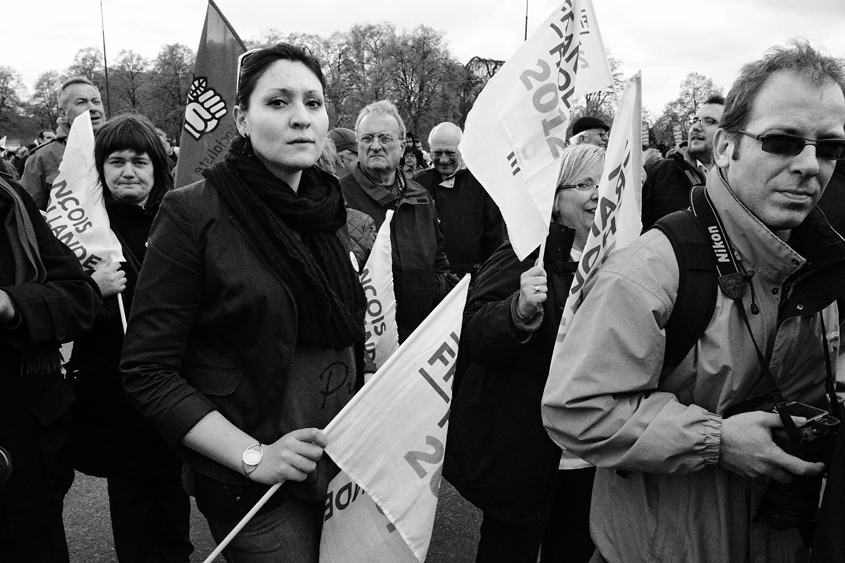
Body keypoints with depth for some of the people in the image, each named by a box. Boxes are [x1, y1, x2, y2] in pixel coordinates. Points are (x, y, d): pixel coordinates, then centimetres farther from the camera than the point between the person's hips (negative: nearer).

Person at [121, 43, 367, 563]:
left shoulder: (330, 210, 5)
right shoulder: (193, 214, -14)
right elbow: (148, 370, -14)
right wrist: (252, 455, -20)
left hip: (344, 467, 6)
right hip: (255, 489, -5)